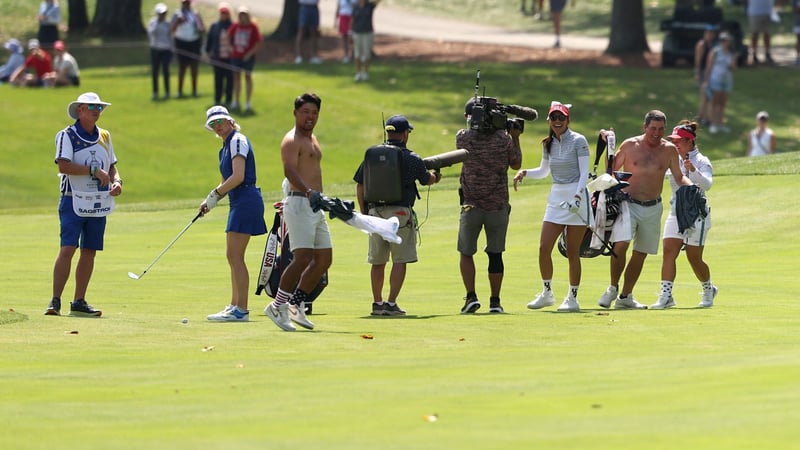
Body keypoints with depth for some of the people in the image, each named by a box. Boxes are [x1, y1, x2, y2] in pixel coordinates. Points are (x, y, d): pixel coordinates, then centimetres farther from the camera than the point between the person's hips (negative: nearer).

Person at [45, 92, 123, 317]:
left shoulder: (104, 136, 14)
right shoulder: (67, 135, -5)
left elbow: (111, 166, 22)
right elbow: (63, 166, -18)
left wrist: (116, 181, 1)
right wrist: (94, 170, -19)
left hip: (99, 203, 6)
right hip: (74, 200, -6)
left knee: (89, 252, 6)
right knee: (67, 249, -13)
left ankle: (79, 302, 13)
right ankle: (55, 301, -11)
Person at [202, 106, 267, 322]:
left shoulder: (237, 140, -10)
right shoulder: (225, 147, 19)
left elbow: (238, 177, -19)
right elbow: (227, 182, 25)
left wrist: (215, 194, -12)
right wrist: (210, 201, 11)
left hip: (246, 201, -10)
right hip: (238, 203, 10)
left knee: (234, 256, -12)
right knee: (233, 256, 14)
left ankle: (241, 310, -14)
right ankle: (235, 305, 21)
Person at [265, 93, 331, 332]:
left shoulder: (311, 139, 21)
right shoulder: (292, 140, -10)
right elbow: (290, 170, -26)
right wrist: (308, 192, -41)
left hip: (315, 205, 10)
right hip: (299, 202, -10)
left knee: (324, 259, 8)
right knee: (303, 257, -16)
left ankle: (295, 304, 15)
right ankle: (277, 306, -10)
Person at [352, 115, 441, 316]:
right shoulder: (411, 159, -3)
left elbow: (360, 186, 6)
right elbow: (426, 179, 14)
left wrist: (364, 213, 14)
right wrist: (435, 176, 38)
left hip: (375, 212, 4)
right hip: (400, 213, -4)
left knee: (378, 261, 13)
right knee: (400, 260, 0)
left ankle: (377, 303, 16)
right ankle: (391, 304, -7)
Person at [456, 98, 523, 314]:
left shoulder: (462, 137, -7)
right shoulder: (503, 138, -5)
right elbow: (516, 164, 8)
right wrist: (515, 138, 16)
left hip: (471, 205, -1)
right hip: (498, 206, 1)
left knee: (466, 252, 10)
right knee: (495, 254, 10)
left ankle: (471, 296, -5)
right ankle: (495, 301, 11)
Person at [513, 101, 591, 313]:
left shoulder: (578, 141, -7)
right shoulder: (549, 144, 11)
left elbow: (584, 172, -12)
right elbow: (544, 171, 24)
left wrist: (577, 196, -25)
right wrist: (524, 173, 7)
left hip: (576, 197, -6)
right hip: (556, 198, 6)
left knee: (572, 252, -1)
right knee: (544, 248, -2)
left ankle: (572, 297, 8)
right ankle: (547, 293, 12)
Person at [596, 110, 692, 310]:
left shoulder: (669, 150, 3)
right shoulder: (630, 145, -2)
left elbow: (679, 177, 11)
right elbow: (612, 168, 8)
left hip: (652, 208, 3)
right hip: (628, 204, -3)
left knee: (641, 253, 9)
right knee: (620, 245, -21)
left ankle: (625, 296, 21)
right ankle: (613, 289, -4)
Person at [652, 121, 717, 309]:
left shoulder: (701, 162, -8)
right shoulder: (674, 160, 9)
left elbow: (707, 184, -24)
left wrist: (694, 170, -40)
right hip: (676, 214, 6)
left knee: (694, 258, 1)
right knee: (668, 252, -10)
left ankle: (708, 289, 27)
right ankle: (666, 296, -13)